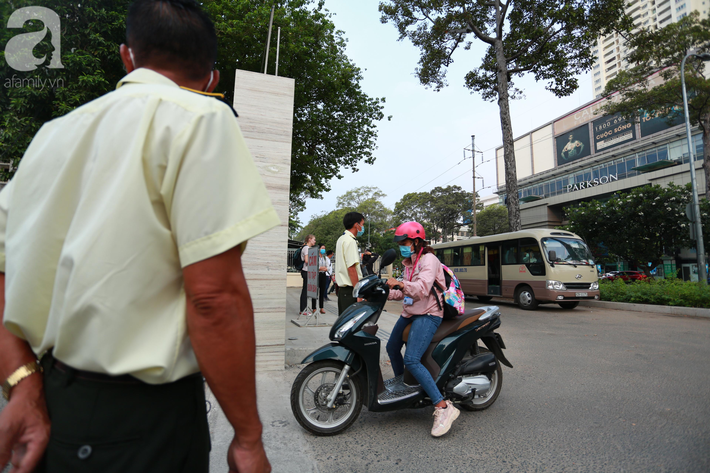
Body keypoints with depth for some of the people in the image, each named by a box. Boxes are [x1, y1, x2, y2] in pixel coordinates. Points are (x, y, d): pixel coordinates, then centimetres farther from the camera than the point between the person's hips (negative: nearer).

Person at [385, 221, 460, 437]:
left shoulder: (428, 260, -13)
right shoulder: (409, 262, 15)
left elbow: (423, 288, -29)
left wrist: (399, 283, -38)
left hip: (427, 315, -10)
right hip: (410, 314, 10)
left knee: (411, 360, -24)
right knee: (392, 349, 21)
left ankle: (443, 407, -18)